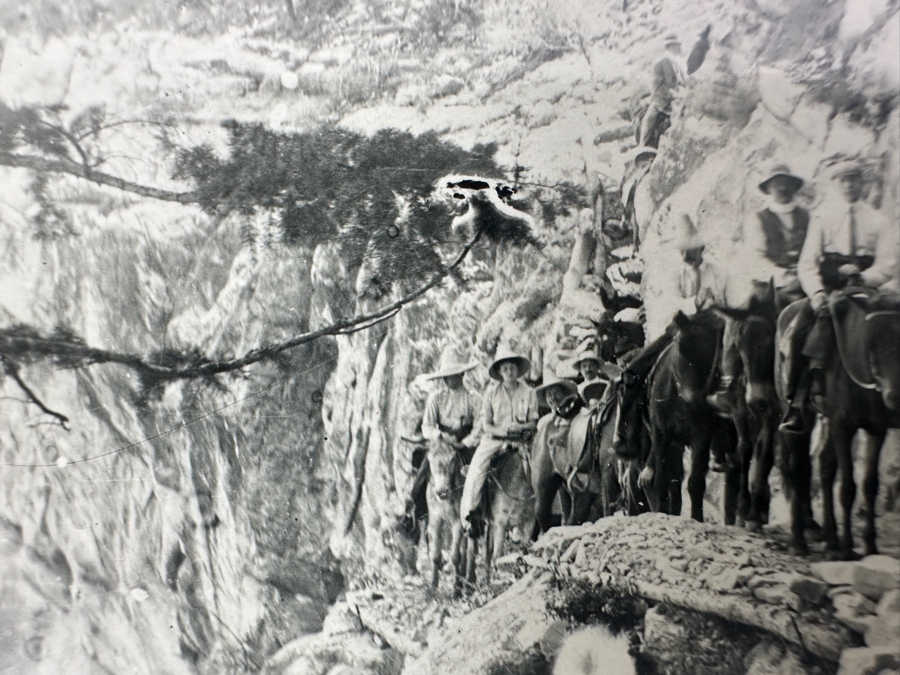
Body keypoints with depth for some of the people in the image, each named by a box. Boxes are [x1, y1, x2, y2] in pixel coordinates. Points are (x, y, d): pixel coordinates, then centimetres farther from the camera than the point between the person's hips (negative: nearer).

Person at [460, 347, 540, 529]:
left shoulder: (529, 393, 6)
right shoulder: (491, 392, 5)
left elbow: (533, 422, 6)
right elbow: (486, 424, 3)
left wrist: (520, 427, -14)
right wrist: (502, 430, -14)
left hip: (519, 440, 0)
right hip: (493, 439, 0)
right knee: (476, 469, -20)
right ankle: (469, 514, -8)